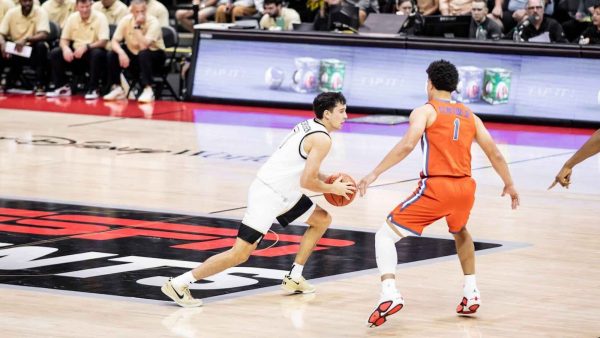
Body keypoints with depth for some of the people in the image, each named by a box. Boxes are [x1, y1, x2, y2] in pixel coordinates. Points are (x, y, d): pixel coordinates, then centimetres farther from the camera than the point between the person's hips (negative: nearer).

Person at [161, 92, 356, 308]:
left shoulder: (309, 127, 14)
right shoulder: (322, 139, -15)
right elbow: (307, 181, -19)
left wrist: (326, 179, 16)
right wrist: (332, 189, -3)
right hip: (267, 195, -10)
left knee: (322, 219, 19)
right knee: (241, 253, -13)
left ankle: (294, 279, 22)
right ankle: (178, 284, -11)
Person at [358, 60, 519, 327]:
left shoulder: (425, 111, 3)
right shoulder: (470, 116, 17)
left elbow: (407, 146, -13)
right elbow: (494, 154, 17)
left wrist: (374, 174, -14)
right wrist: (509, 185, 31)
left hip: (435, 187, -5)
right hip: (465, 187, 5)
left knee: (385, 235, 2)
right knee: (460, 233, 38)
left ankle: (389, 294, -20)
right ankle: (471, 294, 34)